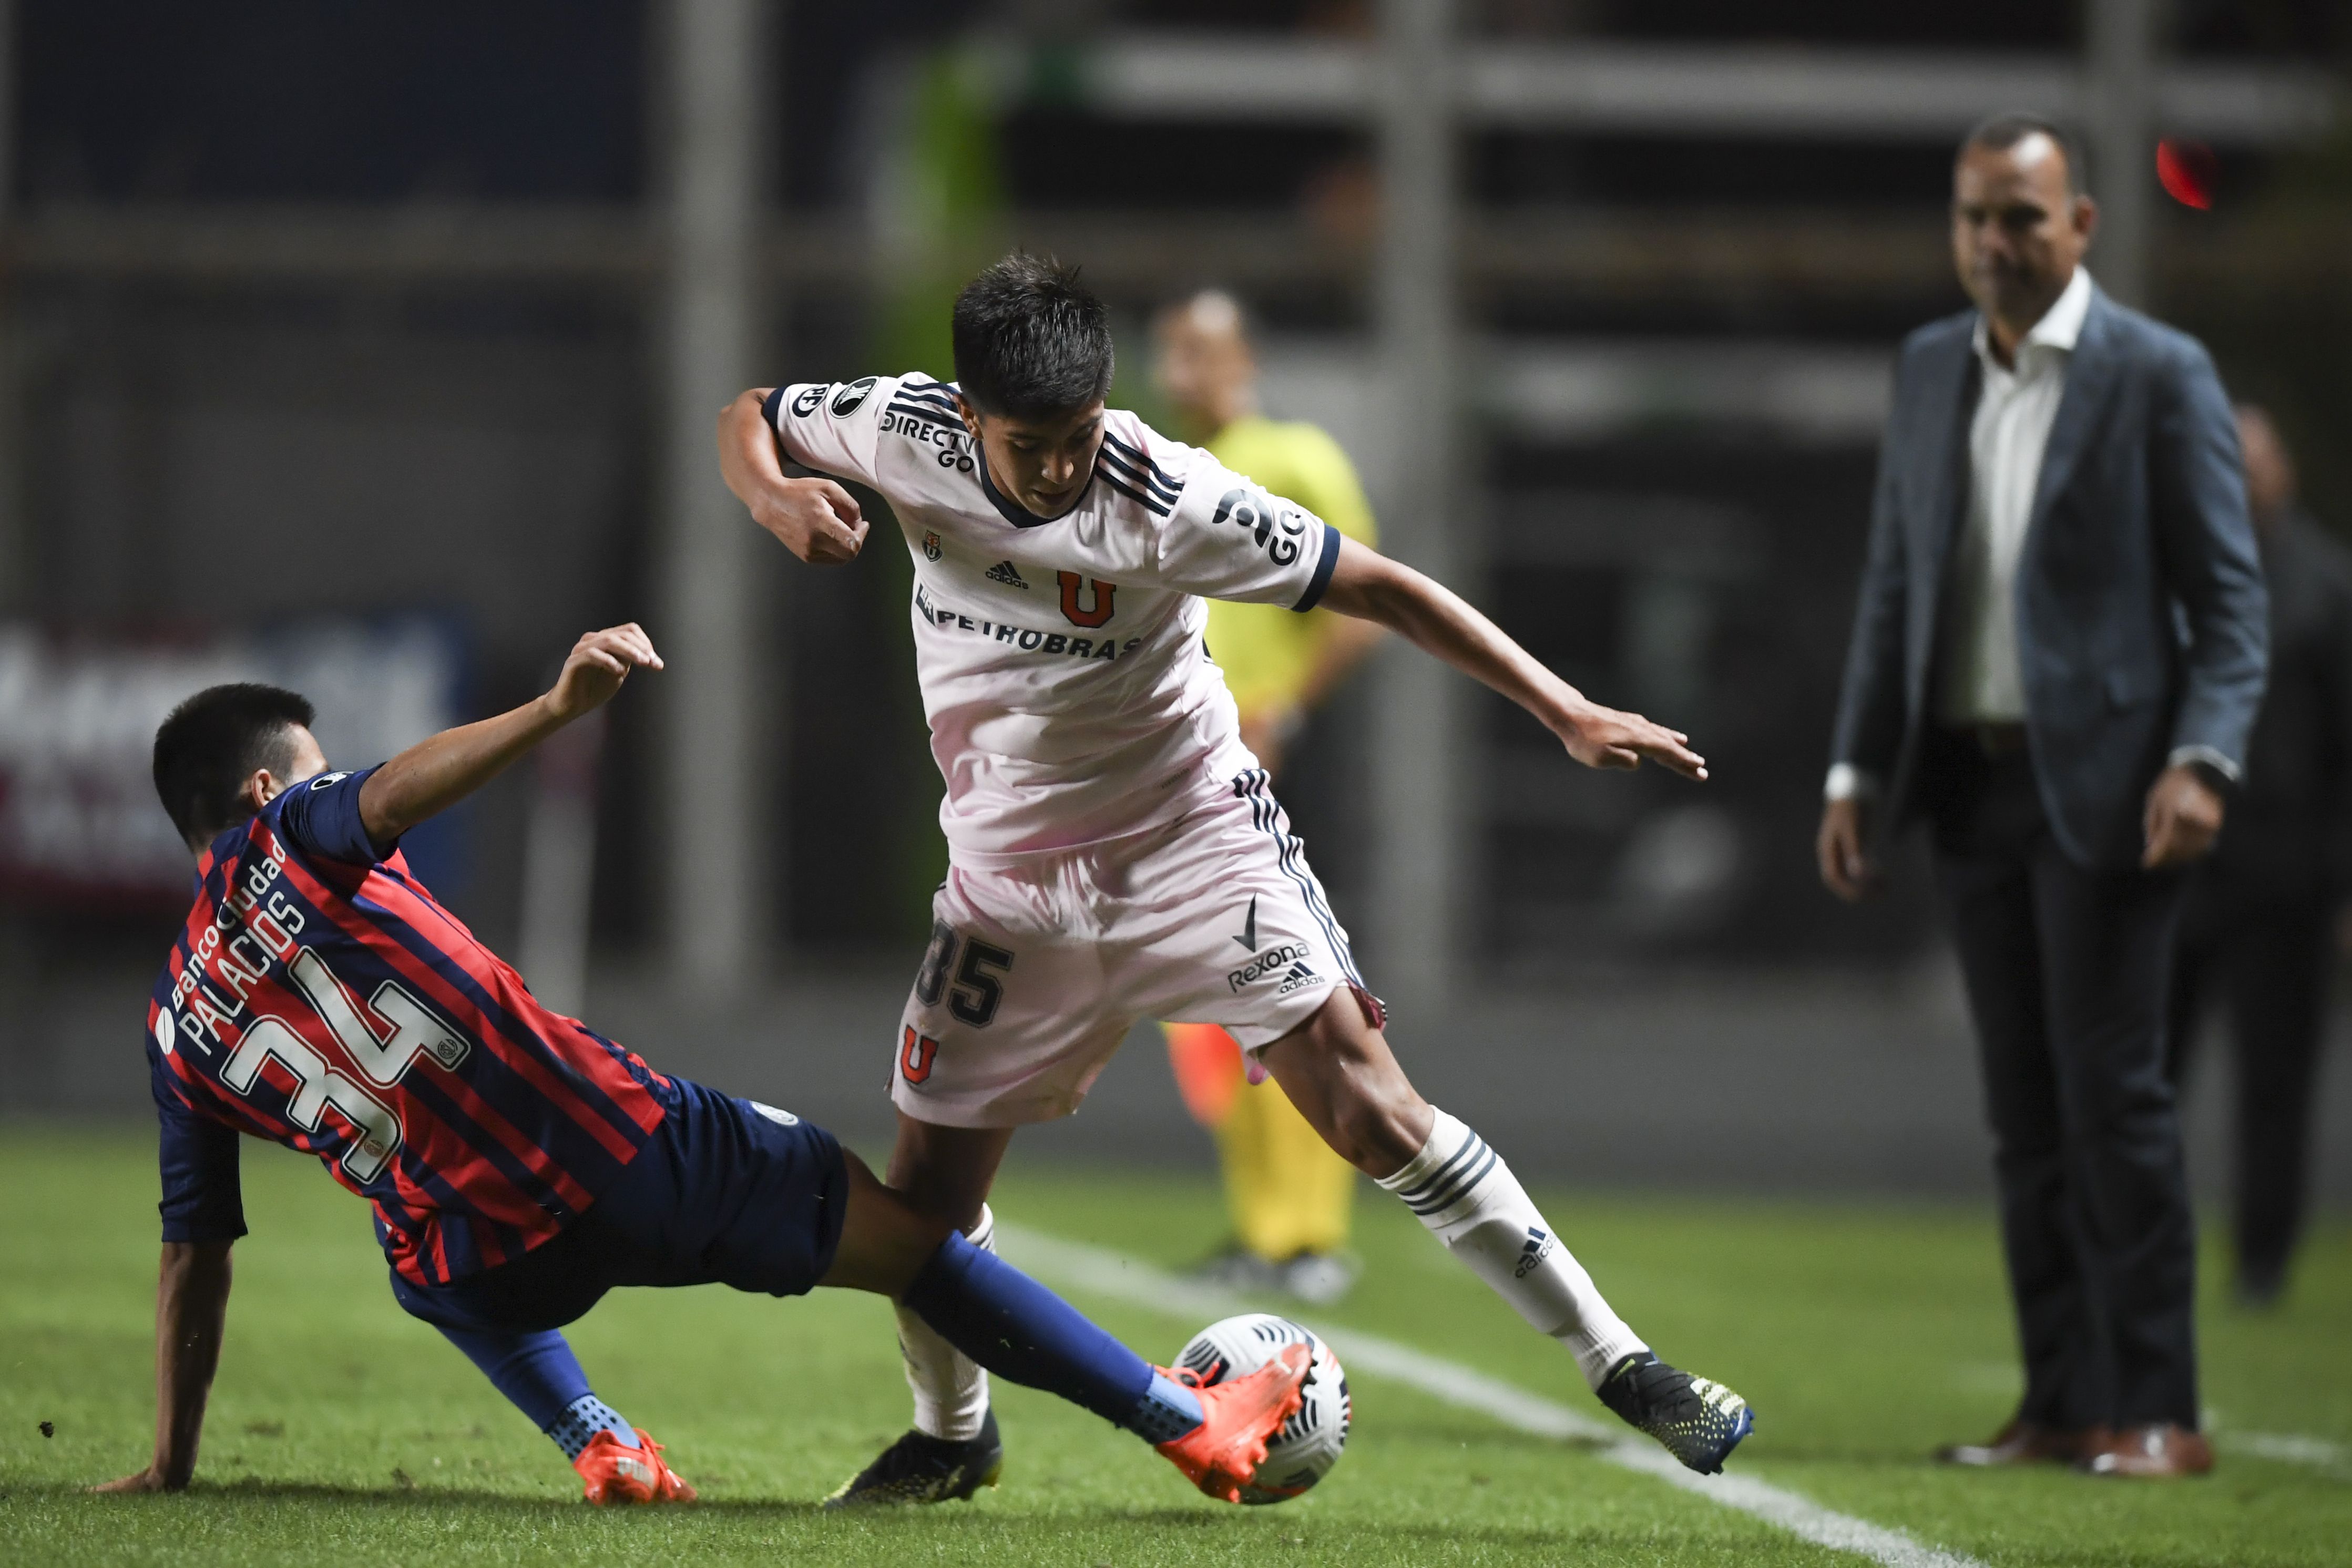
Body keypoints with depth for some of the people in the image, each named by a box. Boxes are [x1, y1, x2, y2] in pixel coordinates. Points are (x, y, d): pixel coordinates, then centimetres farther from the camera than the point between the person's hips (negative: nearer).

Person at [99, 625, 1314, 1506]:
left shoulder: (177, 1027, 14)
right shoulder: (286, 842, 3)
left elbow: (194, 1255, 13)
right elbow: (394, 792, -22)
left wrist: (167, 1469, 20)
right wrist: (555, 711, -38)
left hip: (490, 1270, 4)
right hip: (616, 1149, -4)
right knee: (907, 1235, 11)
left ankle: (594, 1440, 17)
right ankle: (1190, 1424, 14)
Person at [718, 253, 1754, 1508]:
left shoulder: (1170, 501, -24)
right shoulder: (906, 435, -14)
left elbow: (1381, 589, -18)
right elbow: (748, 417, 5)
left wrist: (1567, 714, -21)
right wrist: (775, 499, -20)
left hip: (1193, 832, -3)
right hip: (1009, 874, 4)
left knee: (1369, 1108, -17)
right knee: (926, 1196, 3)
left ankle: (1618, 1365, -11)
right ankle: (950, 1432, 33)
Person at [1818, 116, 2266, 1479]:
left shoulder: (2160, 375, -4)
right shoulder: (1931, 369, 13)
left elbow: (2229, 596, -5)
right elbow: (1895, 584, 17)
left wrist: (2202, 763, -18)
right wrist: (1859, 772, 11)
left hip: (2100, 787, -6)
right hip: (1973, 787, 6)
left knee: (2113, 1095, -7)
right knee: (2026, 1108, 6)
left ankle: (2156, 1408, -4)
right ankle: (2063, 1402, 10)